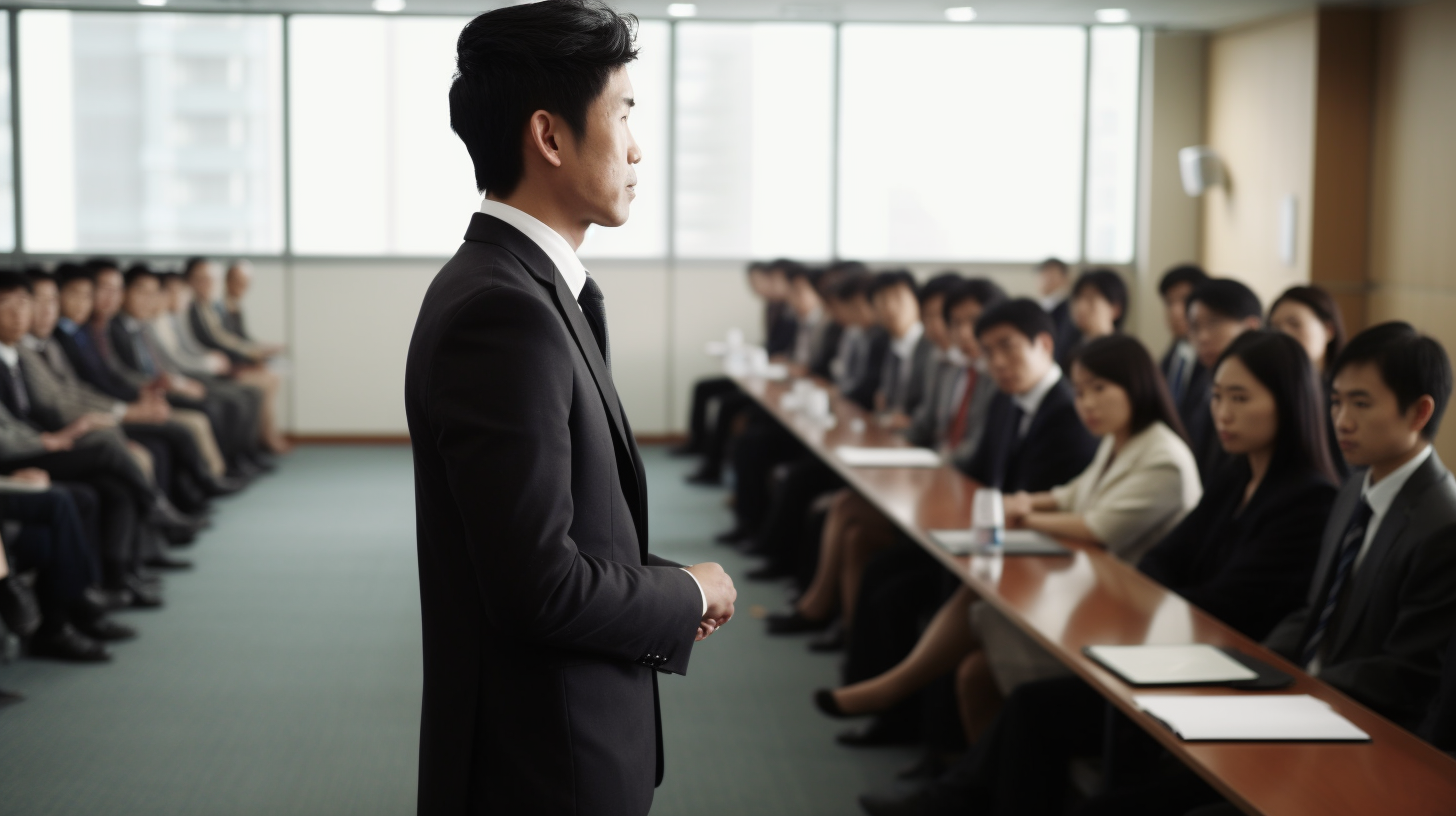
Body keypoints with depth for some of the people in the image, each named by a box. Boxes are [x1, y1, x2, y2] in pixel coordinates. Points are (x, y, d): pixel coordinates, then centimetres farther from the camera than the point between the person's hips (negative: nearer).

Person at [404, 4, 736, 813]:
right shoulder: (504, 312, -23)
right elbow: (540, 585, -26)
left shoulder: (524, 288, 8)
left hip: (563, 738, 9)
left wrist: (664, 585, 0)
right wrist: (688, 593, -10)